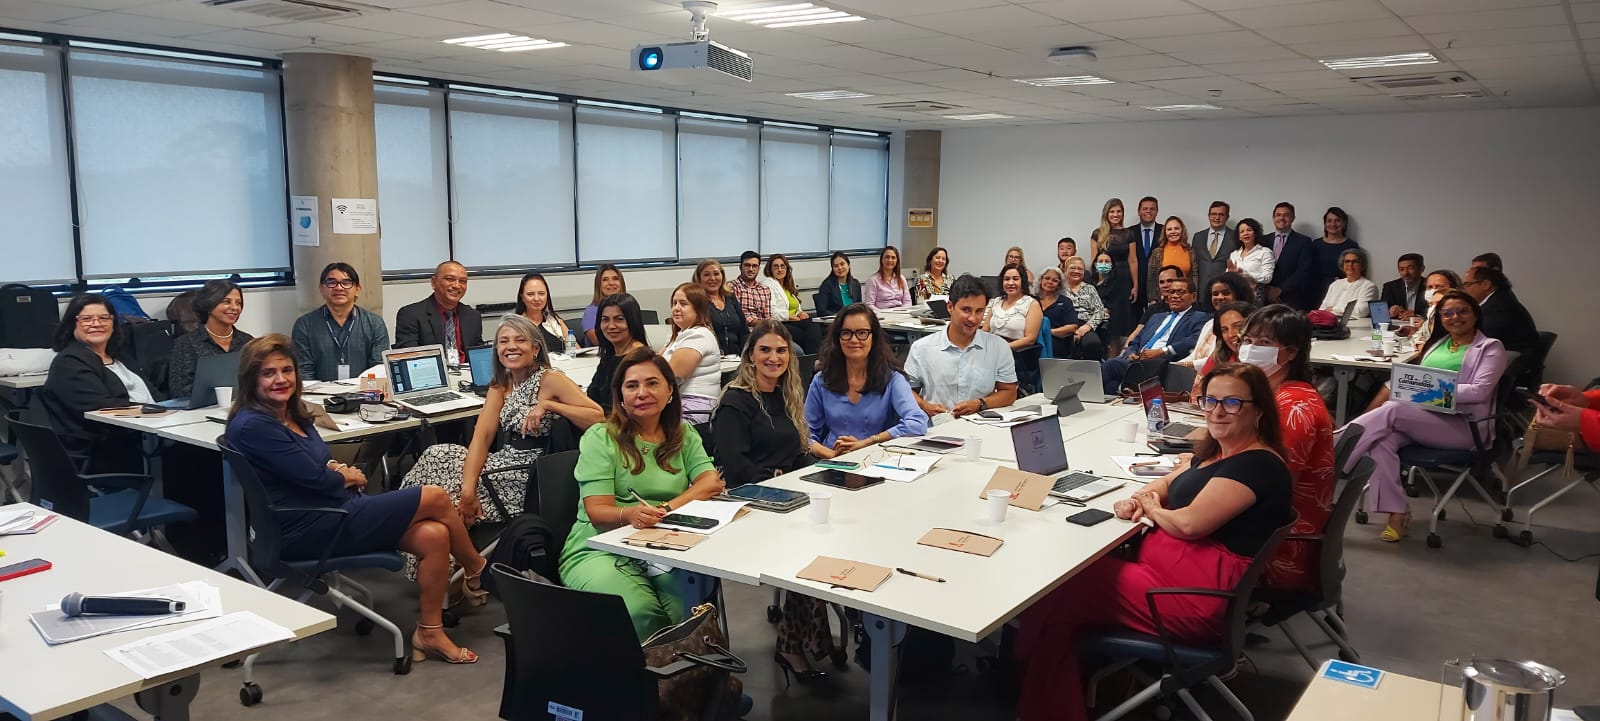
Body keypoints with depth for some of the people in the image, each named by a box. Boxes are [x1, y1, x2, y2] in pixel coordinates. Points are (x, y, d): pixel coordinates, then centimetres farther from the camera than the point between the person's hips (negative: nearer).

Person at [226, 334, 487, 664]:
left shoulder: (293, 415, 13)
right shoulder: (252, 425, -16)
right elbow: (313, 477, -18)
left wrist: (335, 468, -1)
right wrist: (347, 477, 1)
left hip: (331, 509, 9)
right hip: (308, 531, -9)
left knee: (434, 536, -12)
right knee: (435, 497, -12)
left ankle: (429, 632, -1)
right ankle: (477, 571, 12)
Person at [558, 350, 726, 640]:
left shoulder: (684, 435, 14)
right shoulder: (599, 438, 1)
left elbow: (712, 482, -1)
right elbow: (598, 512, -8)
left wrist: (666, 508, -18)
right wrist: (630, 514, -31)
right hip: (602, 549, -3)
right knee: (638, 611, -31)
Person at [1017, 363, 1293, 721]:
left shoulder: (1257, 465, -16)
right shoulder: (1217, 451, 15)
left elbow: (1190, 523, -23)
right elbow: (1168, 482, 28)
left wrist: (1153, 510, -1)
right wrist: (1139, 500, 4)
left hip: (1198, 597, -10)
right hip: (1167, 564, 10)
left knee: (1058, 597, -16)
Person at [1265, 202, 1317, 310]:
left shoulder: (1304, 241, 2)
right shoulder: (1265, 240, 12)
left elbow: (1303, 272, -6)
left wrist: (1280, 290, -11)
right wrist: (1266, 291, -7)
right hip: (1267, 298, 3)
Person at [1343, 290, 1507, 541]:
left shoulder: (1490, 348, 7)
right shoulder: (1437, 344, 24)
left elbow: (1479, 391, -8)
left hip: (1464, 425, -5)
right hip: (1420, 417, 5)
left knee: (1392, 410, -31)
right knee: (1382, 440, -30)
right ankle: (1397, 512, -29)